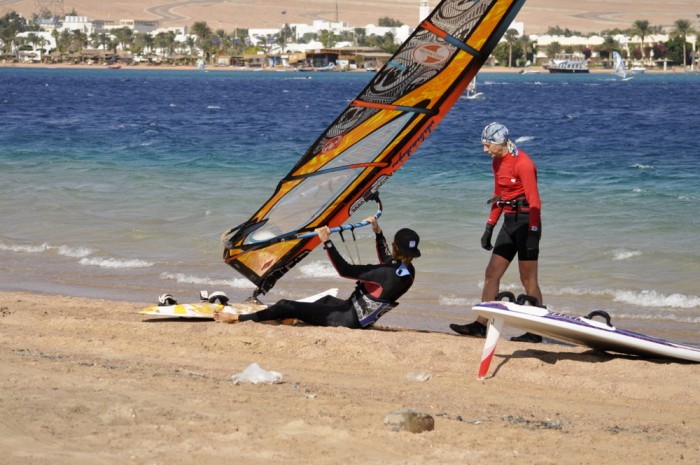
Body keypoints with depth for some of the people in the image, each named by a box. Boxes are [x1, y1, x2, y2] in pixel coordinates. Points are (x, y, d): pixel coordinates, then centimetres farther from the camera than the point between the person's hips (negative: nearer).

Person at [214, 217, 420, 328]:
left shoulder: (389, 274, -29)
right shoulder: (408, 272, -3)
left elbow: (345, 270, -27)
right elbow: (387, 262, 22)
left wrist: (327, 242, -23)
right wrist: (378, 233, 25)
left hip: (349, 319, -9)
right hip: (363, 318, 9)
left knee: (286, 306, -3)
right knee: (327, 299, 39)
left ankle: (238, 318, 9)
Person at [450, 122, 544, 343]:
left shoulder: (522, 163, -15)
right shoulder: (498, 162, 11)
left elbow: (534, 202, -18)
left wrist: (532, 234, -23)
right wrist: (489, 228, 19)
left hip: (525, 221, -9)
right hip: (509, 222, 9)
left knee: (528, 279, -5)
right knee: (491, 274, 6)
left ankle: (536, 332, 0)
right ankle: (481, 325, 9)